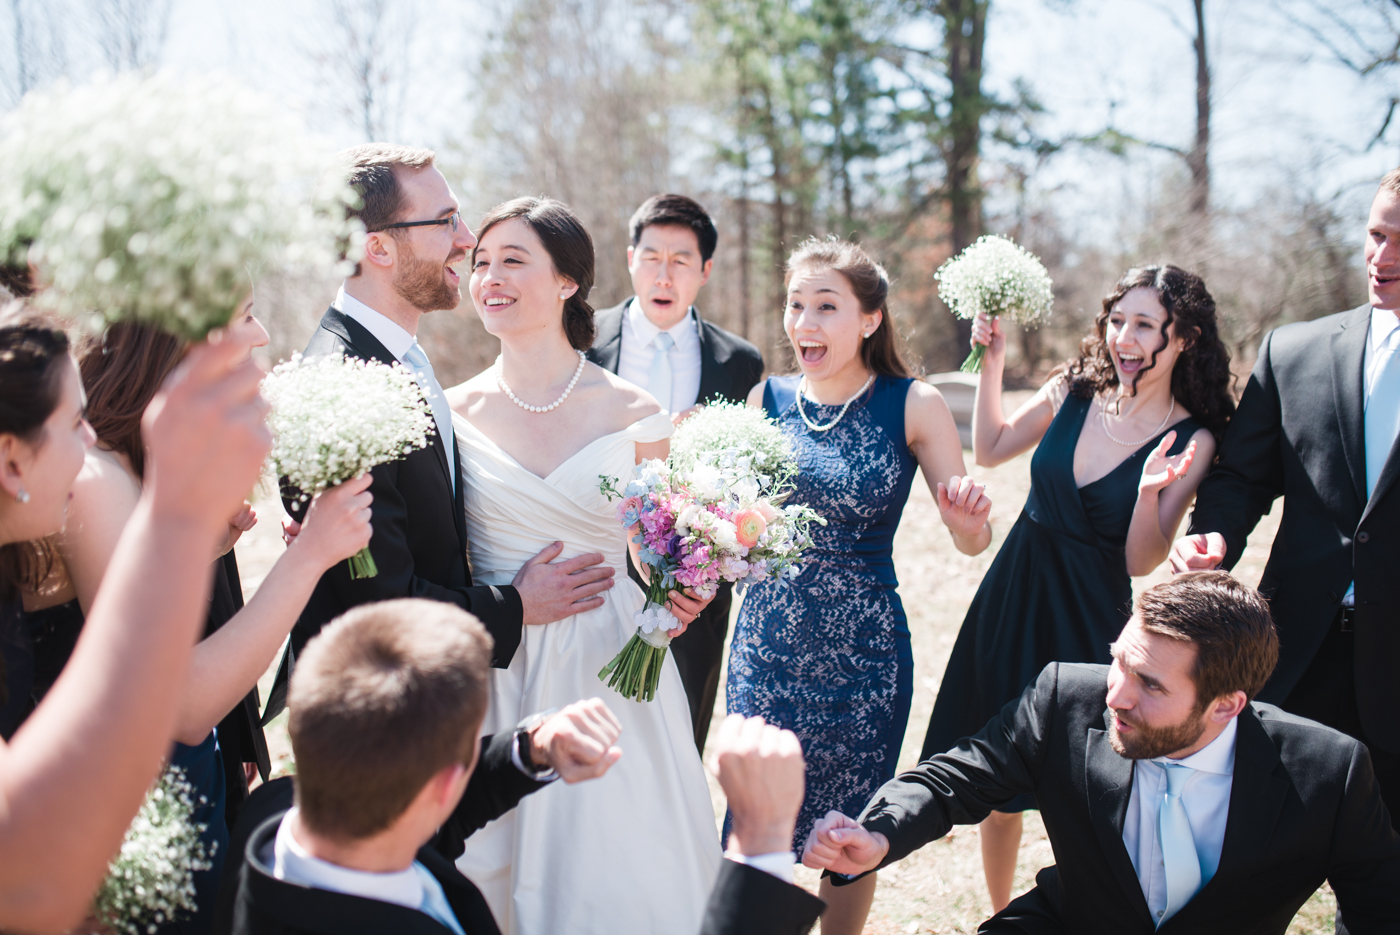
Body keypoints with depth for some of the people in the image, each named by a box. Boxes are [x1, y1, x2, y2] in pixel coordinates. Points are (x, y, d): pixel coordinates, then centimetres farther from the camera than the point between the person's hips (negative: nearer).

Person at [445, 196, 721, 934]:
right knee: (493, 872, 10)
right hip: (495, 682, 1)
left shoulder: (633, 415, -4)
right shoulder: (456, 410, 0)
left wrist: (677, 594, -14)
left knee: (620, 875, 5)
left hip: (609, 678, -1)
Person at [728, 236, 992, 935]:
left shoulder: (912, 406, -6)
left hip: (863, 651, -2)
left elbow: (971, 542, -4)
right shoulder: (766, 400, 1)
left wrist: (970, 518, -26)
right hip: (766, 644, 2)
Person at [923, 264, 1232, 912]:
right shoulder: (1073, 391, -3)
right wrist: (991, 366, 1)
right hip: (1013, 594, 4)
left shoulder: (1192, 441, -11)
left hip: (1088, 621, -4)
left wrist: (1150, 489, -28)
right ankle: (1001, 915, 36)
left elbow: (1141, 561, -10)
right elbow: (990, 449, 12)